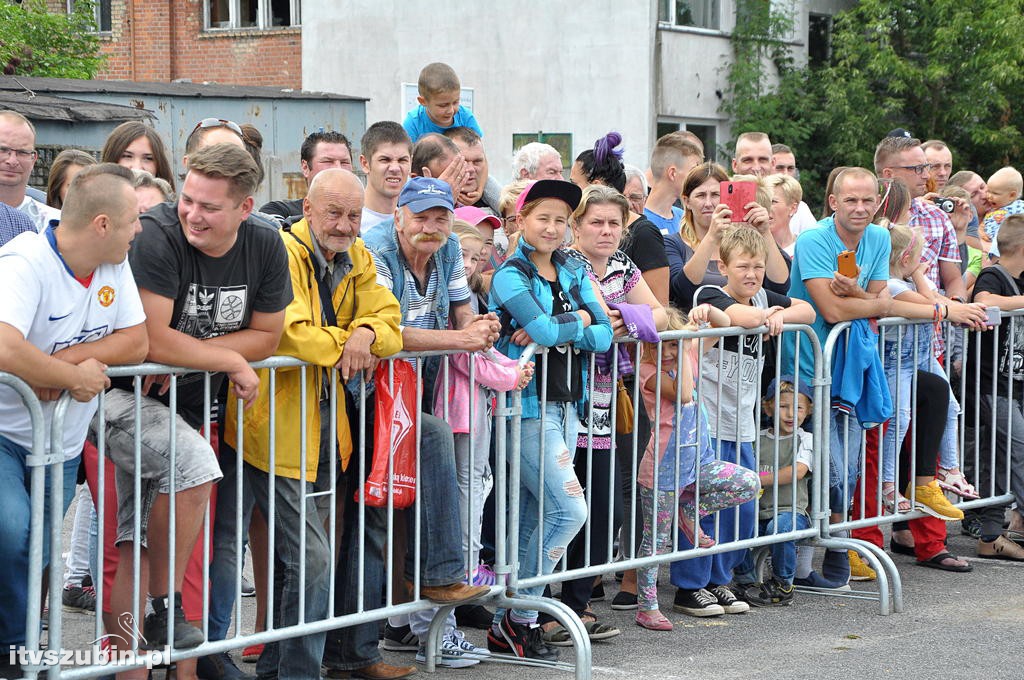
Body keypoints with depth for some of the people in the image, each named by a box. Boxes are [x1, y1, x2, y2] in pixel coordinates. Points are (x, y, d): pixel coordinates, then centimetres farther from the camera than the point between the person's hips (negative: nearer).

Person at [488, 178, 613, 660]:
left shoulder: (574, 271, 11)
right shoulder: (510, 275, -8)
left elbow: (604, 336, 1)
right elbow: (543, 329, -23)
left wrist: (551, 328, -12)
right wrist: (579, 319, -6)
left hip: (566, 403, 7)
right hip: (527, 405, -7)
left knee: (531, 520, 8)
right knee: (570, 509, -13)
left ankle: (506, 624, 14)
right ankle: (518, 617, -1)